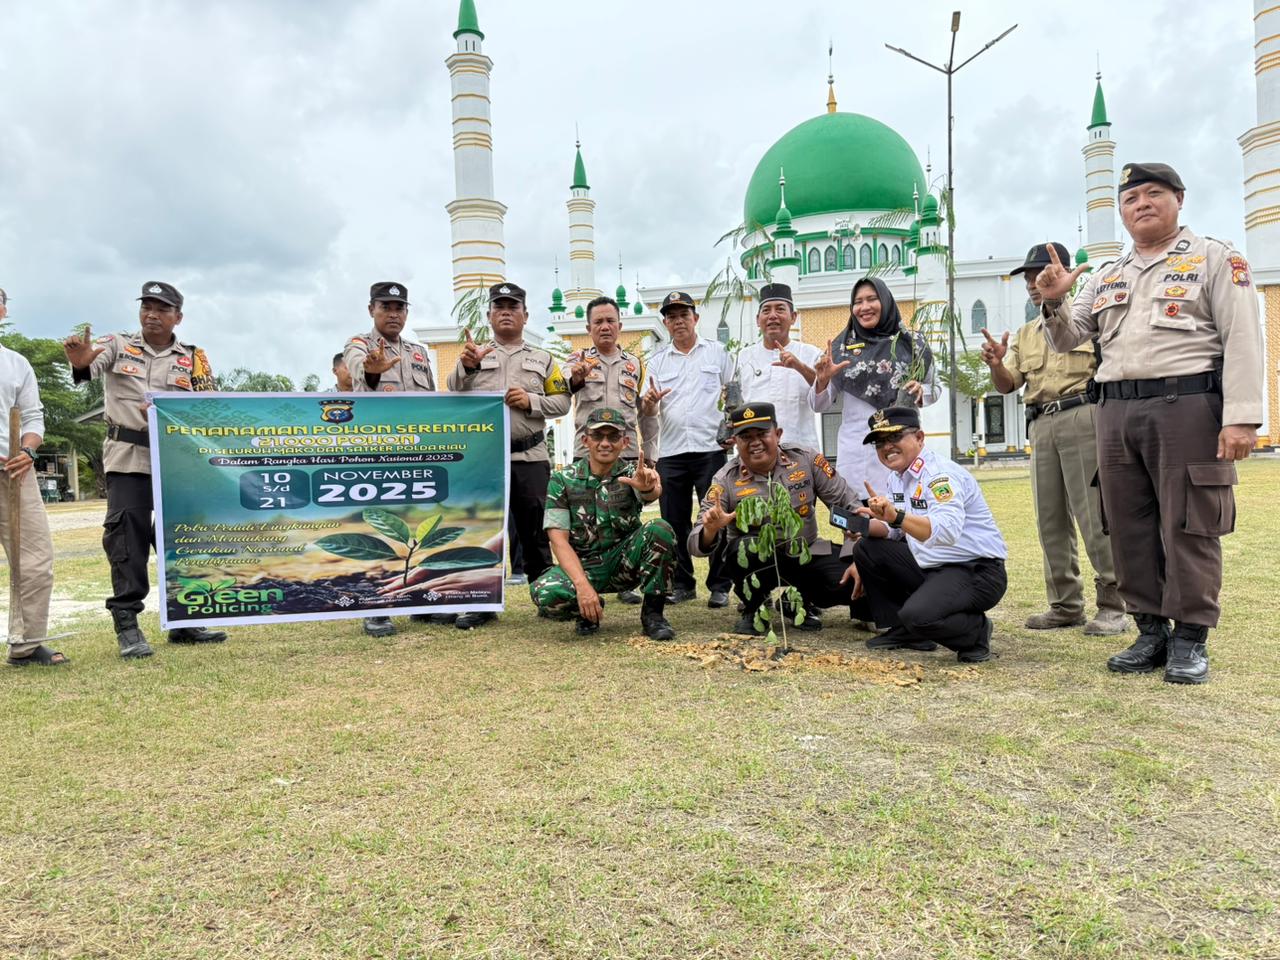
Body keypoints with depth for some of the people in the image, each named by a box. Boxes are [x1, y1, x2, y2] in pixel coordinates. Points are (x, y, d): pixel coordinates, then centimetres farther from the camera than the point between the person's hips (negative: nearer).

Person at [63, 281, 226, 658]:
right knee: (127, 534, -6)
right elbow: (93, 361, -16)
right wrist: (80, 361, -41)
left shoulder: (193, 358, 8)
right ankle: (126, 624, -2)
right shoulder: (119, 345, 5)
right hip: (128, 456, -2)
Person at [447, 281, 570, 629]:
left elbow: (562, 402, 8)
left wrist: (531, 401, -9)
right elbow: (455, 395, -3)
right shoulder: (474, 356, 13)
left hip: (531, 457, 0)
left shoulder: (543, 360, 14)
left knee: (535, 528, 6)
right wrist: (466, 365, -23)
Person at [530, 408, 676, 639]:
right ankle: (587, 611, 4)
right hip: (583, 564, 0)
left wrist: (648, 488, -57)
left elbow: (654, 493, -30)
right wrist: (582, 584, -27)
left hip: (625, 562, 1)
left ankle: (652, 613, -10)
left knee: (659, 530, -28)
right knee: (545, 593, -32)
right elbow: (558, 539, -12)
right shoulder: (562, 480, -5)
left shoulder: (632, 473, -5)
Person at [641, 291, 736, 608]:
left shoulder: (716, 352, 8)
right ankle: (682, 584, 17)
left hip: (710, 449, -3)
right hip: (671, 452, 3)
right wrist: (649, 401, -13)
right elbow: (647, 411, 10)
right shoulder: (658, 361, 13)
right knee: (674, 522, 6)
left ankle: (720, 585, 7)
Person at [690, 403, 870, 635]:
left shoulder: (806, 460, -3)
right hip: (758, 562, -2)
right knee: (740, 549, -35)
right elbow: (697, 546, -14)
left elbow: (846, 502, 2)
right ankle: (752, 610, -3)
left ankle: (801, 602, 12)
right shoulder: (726, 481, -9)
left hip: (806, 553, 2)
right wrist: (711, 529, -37)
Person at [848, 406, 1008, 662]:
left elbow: (947, 531, -37)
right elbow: (893, 530, 14)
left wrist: (897, 516, -49)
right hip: (928, 568, 9)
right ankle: (903, 631, 10)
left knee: (919, 615, -32)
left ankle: (976, 631, 1)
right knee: (866, 548, 1)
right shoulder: (895, 476, 8)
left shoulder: (940, 474, -20)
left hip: (976, 572, -9)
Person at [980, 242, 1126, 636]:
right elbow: (1007, 385, 15)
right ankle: (1065, 604, 15)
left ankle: (1112, 606, -1)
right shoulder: (1025, 334, 20)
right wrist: (995, 363, -5)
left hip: (1083, 419, -6)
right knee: (1051, 518, 7)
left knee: (1095, 514, -8)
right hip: (1040, 426, 7)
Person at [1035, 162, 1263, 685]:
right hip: (1117, 411, 5)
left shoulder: (1215, 258, 5)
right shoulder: (1105, 278, 19)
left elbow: (1242, 340, -4)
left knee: (1187, 526, -3)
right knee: (1130, 527, 6)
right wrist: (1054, 304, -3)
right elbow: (1066, 339, 19)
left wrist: (1241, 417, -14)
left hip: (1187, 406, -5)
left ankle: (1190, 640, 7)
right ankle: (1152, 632, 16)